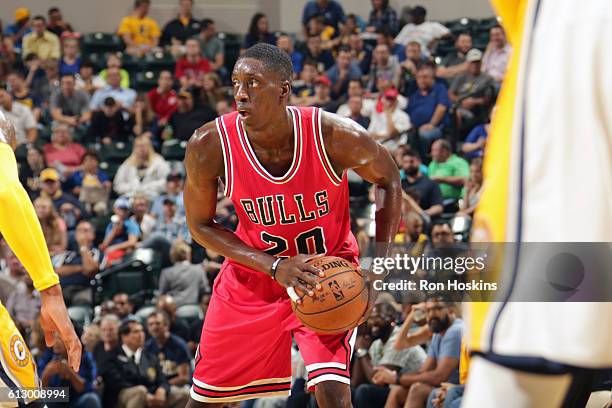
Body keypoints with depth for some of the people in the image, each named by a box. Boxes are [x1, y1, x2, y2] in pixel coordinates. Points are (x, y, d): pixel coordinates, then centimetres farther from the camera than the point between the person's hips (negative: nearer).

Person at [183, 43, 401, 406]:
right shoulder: (209, 146, -24)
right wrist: (274, 266, -22)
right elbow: (201, 225, -9)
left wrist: (375, 271, -14)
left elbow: (388, 179, -6)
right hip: (252, 275, 2)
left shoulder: (335, 135, -27)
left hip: (328, 275, -2)